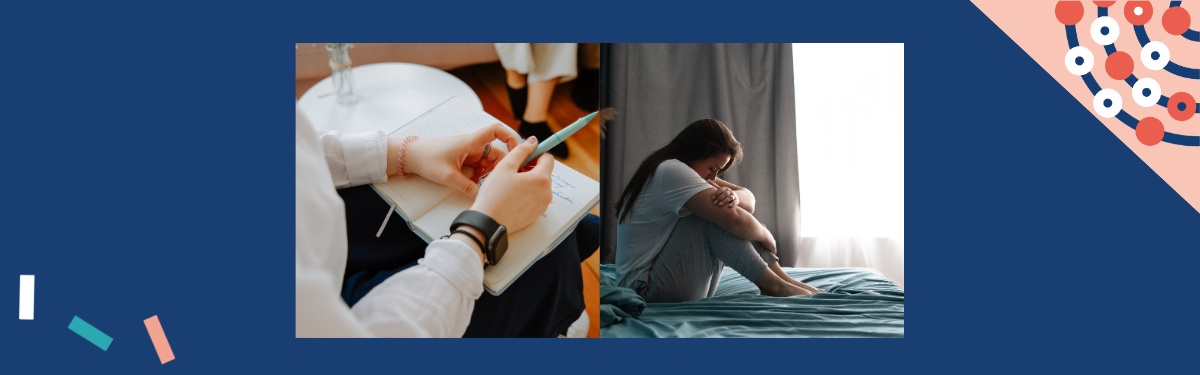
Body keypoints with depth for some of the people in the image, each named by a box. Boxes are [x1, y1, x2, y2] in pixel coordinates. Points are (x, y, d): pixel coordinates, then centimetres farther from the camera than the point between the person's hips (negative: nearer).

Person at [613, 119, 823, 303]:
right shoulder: (670, 171, -17)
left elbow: (749, 199, 8)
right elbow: (734, 220, -25)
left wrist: (733, 196, -15)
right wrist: (766, 236, -7)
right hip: (646, 289, -10)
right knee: (717, 216, -21)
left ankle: (784, 279, -5)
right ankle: (773, 285, -14)